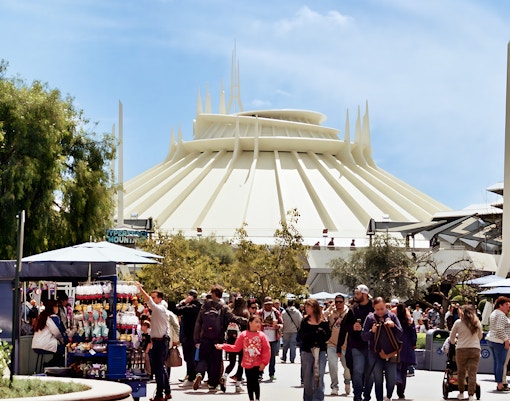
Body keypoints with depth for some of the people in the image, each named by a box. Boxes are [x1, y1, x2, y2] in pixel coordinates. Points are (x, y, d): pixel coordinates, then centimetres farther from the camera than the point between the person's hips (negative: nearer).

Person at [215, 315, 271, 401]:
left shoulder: (261, 335, -6)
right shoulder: (243, 335, -2)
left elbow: (267, 350, -6)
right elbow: (236, 348, 1)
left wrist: (264, 362, -11)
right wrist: (222, 346, -5)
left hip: (257, 364, -2)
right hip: (247, 364, 2)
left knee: (255, 381, -4)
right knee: (249, 382, 9)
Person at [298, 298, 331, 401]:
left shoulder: (323, 321, 0)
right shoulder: (305, 321, 6)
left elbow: (328, 336, -3)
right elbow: (300, 335, -3)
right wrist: (314, 334, -16)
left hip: (320, 351, -2)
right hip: (307, 351, 2)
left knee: (319, 377, -8)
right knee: (307, 378, 8)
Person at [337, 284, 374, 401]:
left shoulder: (374, 308, -2)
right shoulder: (353, 309, 6)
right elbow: (344, 326, 9)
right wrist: (352, 327, -7)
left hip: (370, 346, -1)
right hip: (356, 346, 1)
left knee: (369, 373, 7)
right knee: (357, 371, -11)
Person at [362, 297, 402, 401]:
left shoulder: (392, 316, 1)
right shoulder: (370, 318, 0)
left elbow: (400, 334, -2)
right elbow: (363, 336, -1)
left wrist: (393, 326, -20)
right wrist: (372, 331, -20)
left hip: (390, 353, 0)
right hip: (375, 354, 0)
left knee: (391, 379, 2)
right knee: (378, 380, 5)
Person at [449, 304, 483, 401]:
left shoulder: (458, 323, -1)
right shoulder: (477, 323, 6)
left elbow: (452, 337, 10)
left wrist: (454, 342, 32)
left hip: (461, 349, -1)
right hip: (475, 349, 1)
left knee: (461, 372, 15)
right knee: (472, 373, -1)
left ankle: (461, 393, 23)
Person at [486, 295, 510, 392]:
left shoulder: (494, 313, 17)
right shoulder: (501, 315, -14)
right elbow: (500, 329, -22)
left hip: (491, 340, 10)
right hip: (499, 341, -10)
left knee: (496, 362, 11)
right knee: (501, 363, -8)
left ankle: (498, 383, 13)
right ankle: (500, 385, -9)